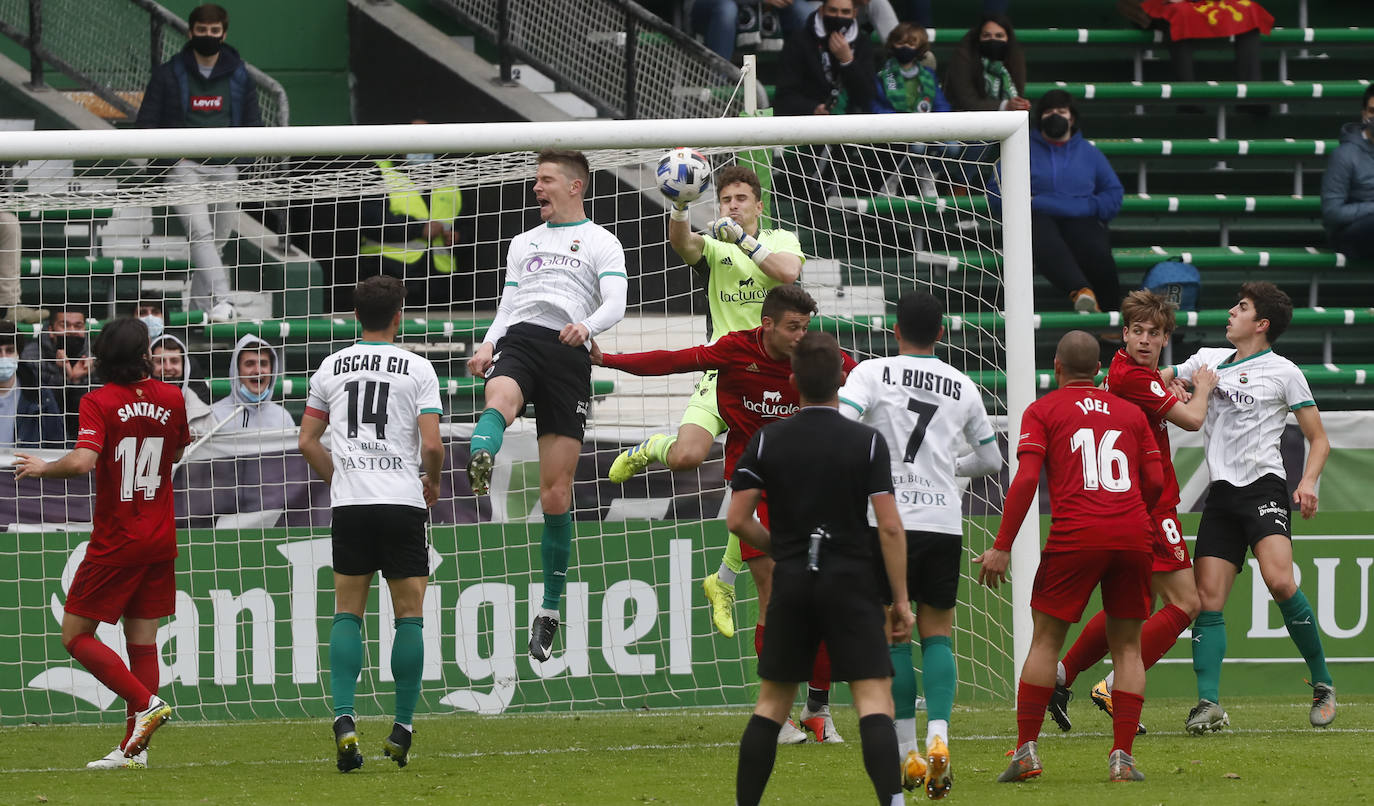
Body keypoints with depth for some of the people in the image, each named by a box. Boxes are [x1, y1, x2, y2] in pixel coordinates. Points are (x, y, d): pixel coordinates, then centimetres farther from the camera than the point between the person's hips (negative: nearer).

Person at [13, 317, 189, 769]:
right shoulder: (171, 400, 1)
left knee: (76, 637, 3)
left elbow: (82, 462, -27)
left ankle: (146, 702, -12)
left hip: (115, 542, -5)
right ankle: (134, 748, 3)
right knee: (142, 639, 7)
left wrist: (43, 468, -9)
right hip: (160, 540, 5)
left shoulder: (100, 403, -14)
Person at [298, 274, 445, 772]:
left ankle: (344, 719, -9)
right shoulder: (417, 369, -1)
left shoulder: (332, 367, 9)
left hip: (349, 504, 2)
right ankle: (402, 728, 4)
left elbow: (308, 441, 10)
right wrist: (432, 482, 12)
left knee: (347, 613, 8)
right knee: (410, 615, 6)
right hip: (402, 502, -2)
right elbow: (432, 444, -8)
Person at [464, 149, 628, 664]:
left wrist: (587, 326, -23)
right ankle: (480, 463, -73)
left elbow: (615, 303, 0)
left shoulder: (600, 243, 15)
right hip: (519, 340, 2)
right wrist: (488, 344, 4)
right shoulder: (524, 243, 29)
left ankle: (551, 607, 7)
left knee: (556, 494, -4)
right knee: (500, 398, -39)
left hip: (569, 352, -2)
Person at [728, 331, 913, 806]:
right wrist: (901, 601, -3)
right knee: (875, 698, -7)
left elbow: (737, 521, -1)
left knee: (771, 703, 12)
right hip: (852, 584, -2)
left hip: (792, 584, 2)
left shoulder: (767, 440, 0)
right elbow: (890, 527, -8)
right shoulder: (867, 442, -4)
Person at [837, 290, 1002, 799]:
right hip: (944, 522, 2)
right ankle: (938, 736, -14)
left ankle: (907, 754, 4)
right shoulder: (963, 387, 11)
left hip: (888, 518, -2)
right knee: (937, 632, 8)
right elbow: (990, 459, 22)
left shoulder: (872, 374, 0)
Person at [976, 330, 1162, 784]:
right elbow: (1155, 483, 13)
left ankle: (1027, 751, 1)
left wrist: (1002, 547, -3)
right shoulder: (1130, 413, 18)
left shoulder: (1042, 411, 9)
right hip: (1133, 534, 3)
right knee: (1127, 647, 10)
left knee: (1045, 640, 7)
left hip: (1075, 535, -3)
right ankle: (1122, 756, 0)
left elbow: (1026, 479, -3)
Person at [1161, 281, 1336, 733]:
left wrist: (1308, 483, -11)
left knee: (1279, 581, -25)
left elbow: (1319, 440, 5)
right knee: (1207, 598, -8)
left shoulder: (1283, 373, 3)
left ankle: (1322, 685, -10)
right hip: (1221, 493, 6)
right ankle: (1208, 704, -12)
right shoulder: (1209, 359, 17)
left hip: (1263, 487, -6)